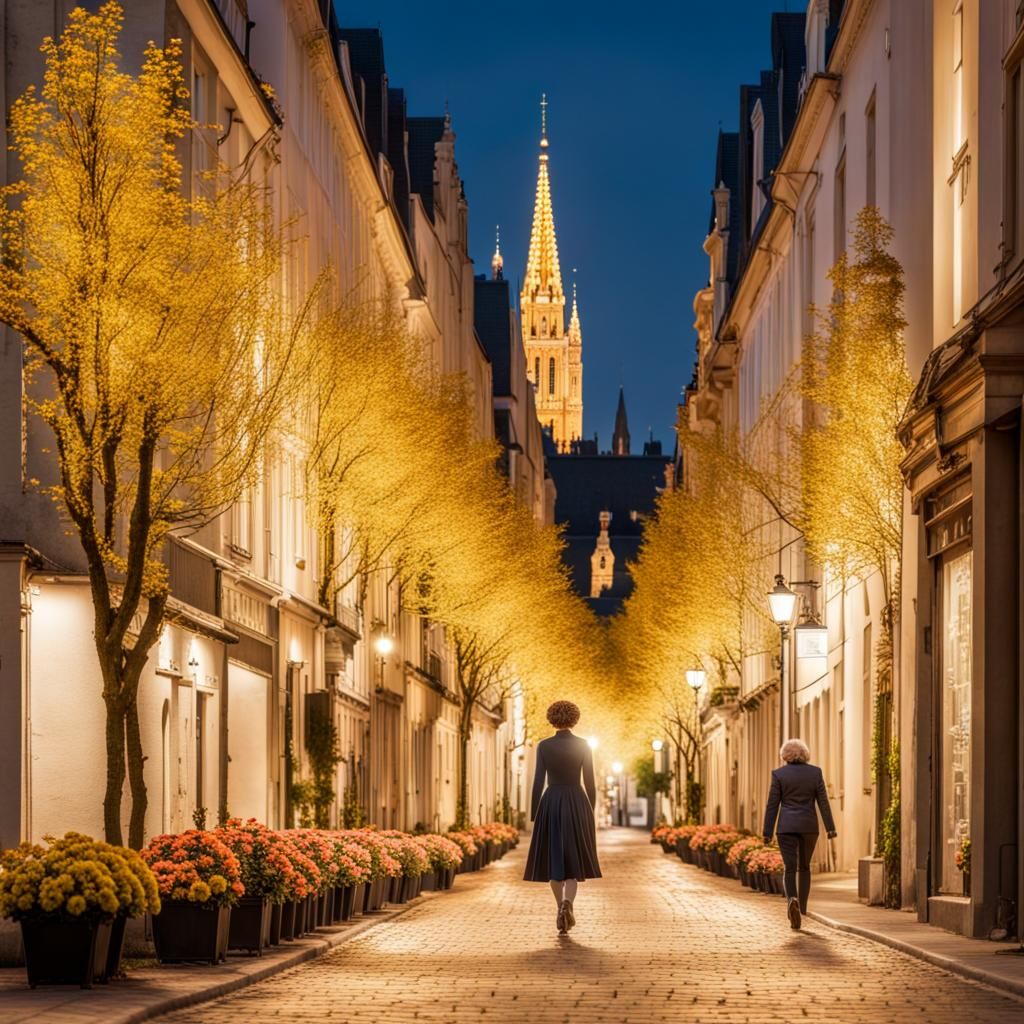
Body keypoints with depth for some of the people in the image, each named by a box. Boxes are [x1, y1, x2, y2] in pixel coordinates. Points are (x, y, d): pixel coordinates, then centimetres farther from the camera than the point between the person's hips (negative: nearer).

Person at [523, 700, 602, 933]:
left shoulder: (544, 746, -3)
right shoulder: (584, 745, -2)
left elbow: (538, 782, -3)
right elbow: (590, 782, 0)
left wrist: (533, 817, 3)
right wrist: (590, 813, 12)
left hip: (551, 805, 0)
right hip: (577, 805, 0)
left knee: (554, 859, 15)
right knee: (573, 860, 7)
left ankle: (562, 910, 15)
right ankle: (567, 903, -19)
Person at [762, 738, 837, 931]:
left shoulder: (779, 774, -2)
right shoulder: (815, 772, 1)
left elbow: (772, 805, -2)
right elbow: (823, 801, -1)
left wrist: (767, 832, 2)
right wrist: (830, 827, 1)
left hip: (787, 827, -2)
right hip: (809, 826, 2)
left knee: (790, 868, -3)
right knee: (804, 867, 17)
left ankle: (792, 900, -28)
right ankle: (802, 906, 19)